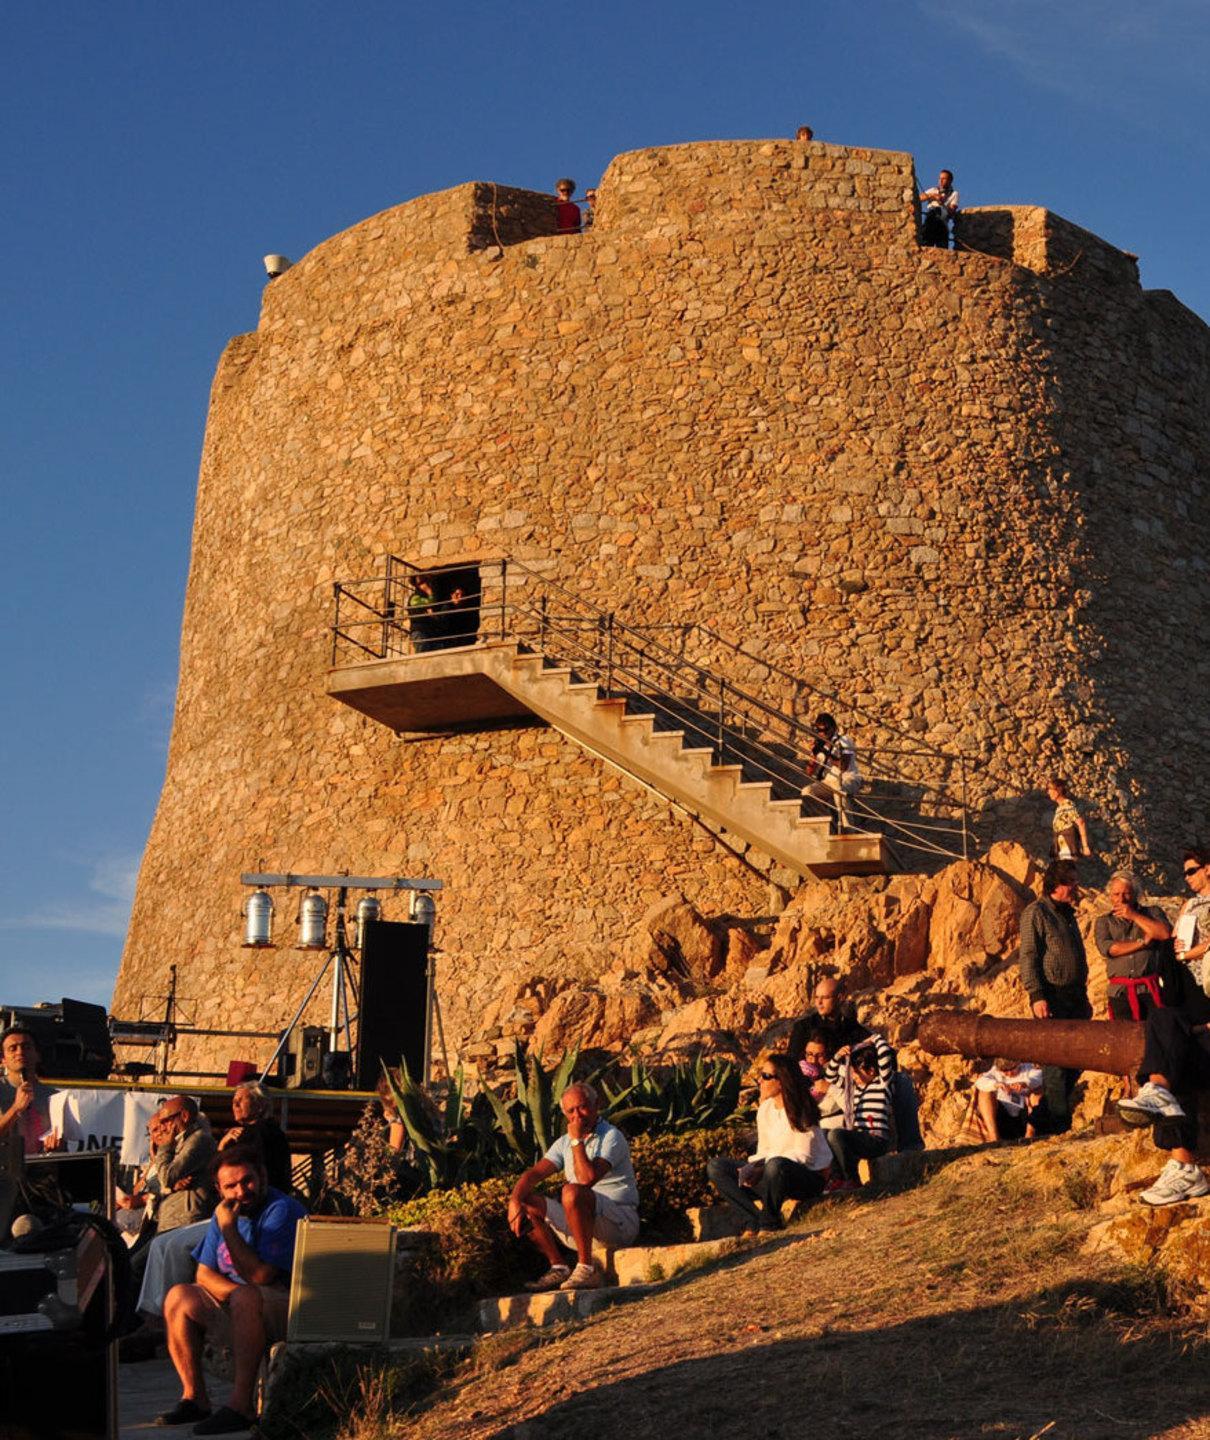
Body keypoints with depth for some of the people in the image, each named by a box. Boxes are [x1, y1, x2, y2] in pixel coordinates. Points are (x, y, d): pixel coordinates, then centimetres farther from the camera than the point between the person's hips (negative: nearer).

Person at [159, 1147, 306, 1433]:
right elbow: (204, 1273, 9)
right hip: (234, 1301, 8)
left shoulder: (282, 1210, -16)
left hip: (288, 1308, -8)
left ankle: (241, 1404, -38)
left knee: (247, 1298, -37)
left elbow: (260, 1276, -23)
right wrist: (233, 1292, -13)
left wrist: (228, 1228, -22)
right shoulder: (225, 1212, 9)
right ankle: (194, 1397, -9)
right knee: (179, 1297, -9)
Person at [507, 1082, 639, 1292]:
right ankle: (558, 1267, -4)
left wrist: (577, 1140, -16)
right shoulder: (564, 1143, 13)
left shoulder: (611, 1137, -9)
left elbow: (587, 1178, -25)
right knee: (527, 1204, -4)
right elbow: (534, 1174, 2)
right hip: (583, 1225, 7)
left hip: (621, 1223, -7)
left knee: (572, 1193, -34)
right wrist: (515, 1200, -16)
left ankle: (586, 1268, -27)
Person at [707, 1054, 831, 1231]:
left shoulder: (800, 1112, -15)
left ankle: (768, 1224, -20)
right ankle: (753, 1221, -17)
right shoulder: (765, 1109, 5)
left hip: (810, 1177, -7)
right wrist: (751, 1167, -15)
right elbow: (764, 1151, 8)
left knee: (775, 1166, -42)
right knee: (716, 1167, -6)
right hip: (777, 1176, 7)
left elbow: (802, 1156, -20)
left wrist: (762, 1171, -27)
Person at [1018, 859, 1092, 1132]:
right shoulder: (1036, 913, -6)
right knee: (1056, 1062, -8)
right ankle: (1059, 1125, -5)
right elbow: (1028, 957, -12)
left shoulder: (1068, 915, 20)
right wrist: (1037, 996, -20)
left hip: (1074, 1000, 9)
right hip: (1052, 999, -9)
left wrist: (1083, 997, 24)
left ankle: (1049, 1115, 20)